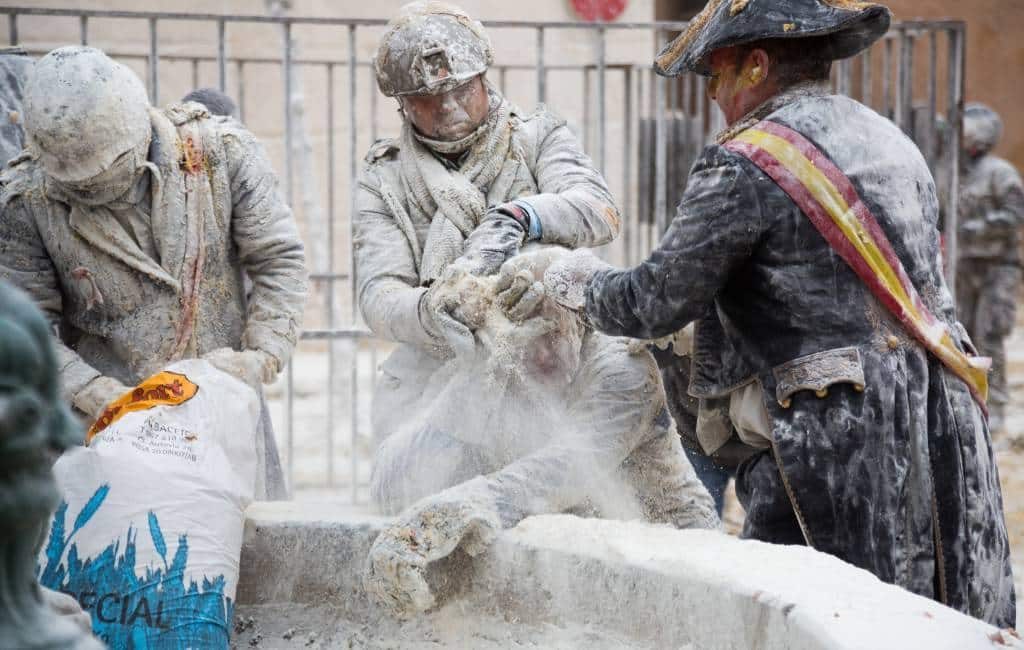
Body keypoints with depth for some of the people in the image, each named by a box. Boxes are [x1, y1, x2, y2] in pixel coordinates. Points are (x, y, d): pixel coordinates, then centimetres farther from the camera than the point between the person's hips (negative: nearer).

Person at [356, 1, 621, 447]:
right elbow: (379, 297, -1)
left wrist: (518, 216, -28)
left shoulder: (537, 137, 9)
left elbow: (599, 210, -8)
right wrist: (424, 311, -25)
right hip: (432, 375, 1)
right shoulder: (383, 182, 11)